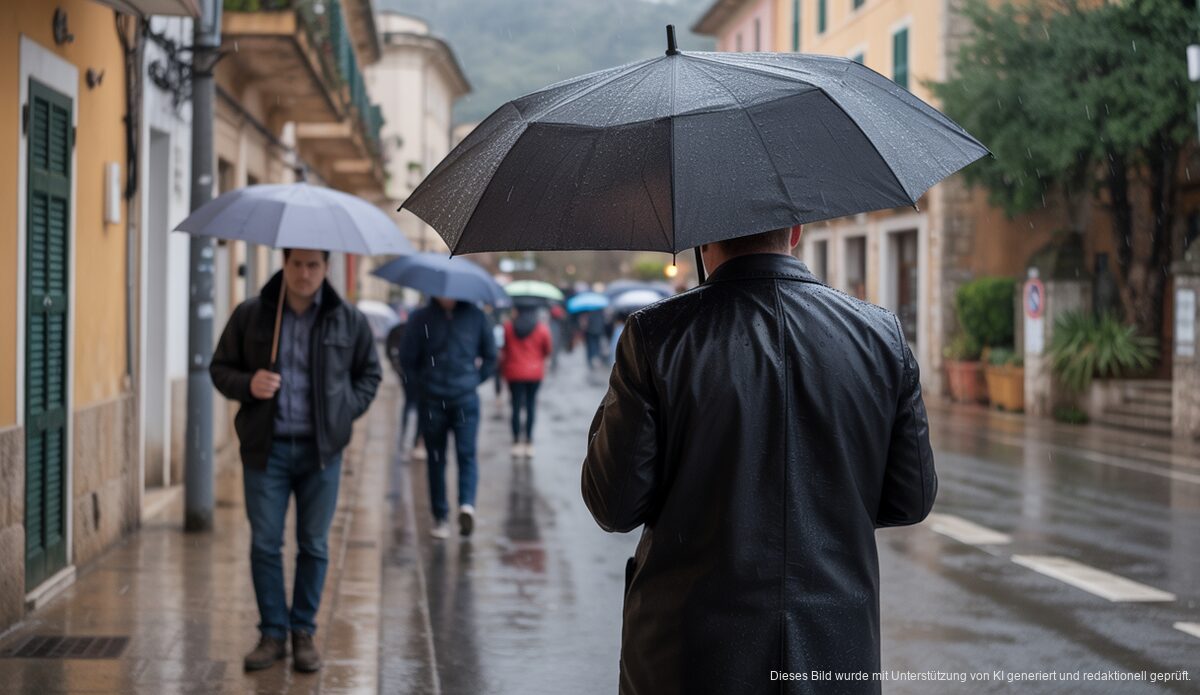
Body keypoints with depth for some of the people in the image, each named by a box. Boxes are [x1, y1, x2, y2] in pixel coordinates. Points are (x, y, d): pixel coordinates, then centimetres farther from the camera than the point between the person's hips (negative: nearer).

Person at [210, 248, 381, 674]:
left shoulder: (349, 320, 2)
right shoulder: (250, 315, 1)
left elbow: (369, 373, 13)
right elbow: (220, 368, 8)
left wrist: (346, 411, -1)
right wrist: (246, 385, -12)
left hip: (321, 448, 0)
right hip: (266, 447, 0)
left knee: (314, 545, 6)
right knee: (264, 543, 2)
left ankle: (304, 633, 17)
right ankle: (273, 633, 13)